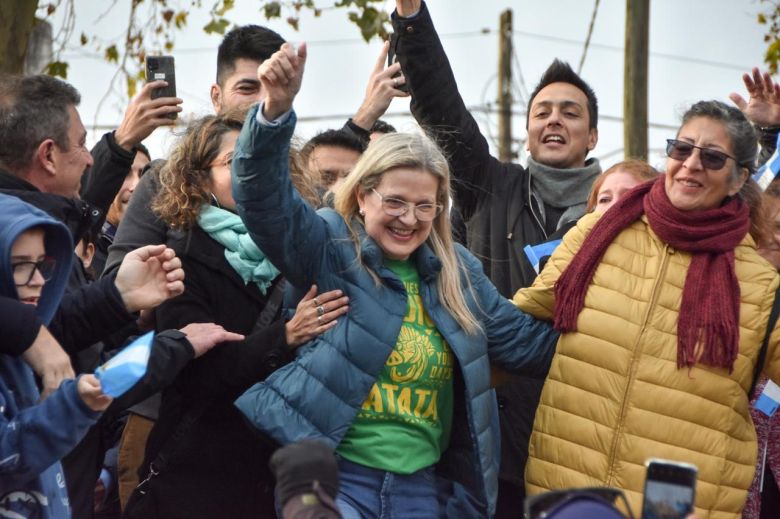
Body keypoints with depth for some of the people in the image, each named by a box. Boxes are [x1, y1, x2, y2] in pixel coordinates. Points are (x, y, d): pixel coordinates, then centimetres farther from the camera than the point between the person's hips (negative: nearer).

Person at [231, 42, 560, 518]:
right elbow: (266, 198, -17)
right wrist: (276, 110, -32)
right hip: (335, 473, -5)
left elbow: (525, 342, 19)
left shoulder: (459, 273, 13)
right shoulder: (328, 248, -1)